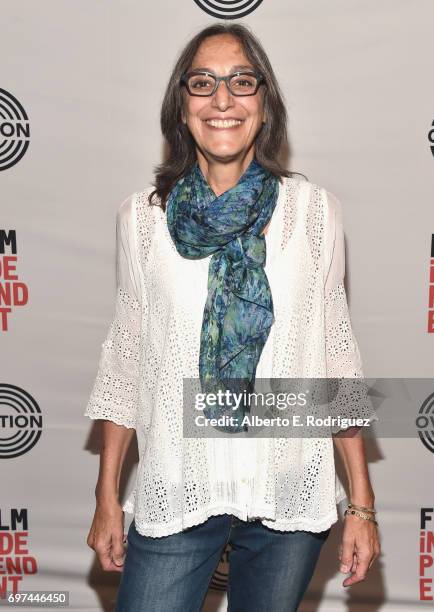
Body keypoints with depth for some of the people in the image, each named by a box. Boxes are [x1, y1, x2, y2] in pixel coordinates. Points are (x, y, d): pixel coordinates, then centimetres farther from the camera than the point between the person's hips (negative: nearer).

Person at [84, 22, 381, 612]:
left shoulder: (314, 209, -2)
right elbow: (124, 355, 5)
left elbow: (337, 349, 1)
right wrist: (107, 499, 6)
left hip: (291, 497, 0)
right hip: (175, 495, 0)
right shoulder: (142, 215, -1)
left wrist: (362, 502, 1)